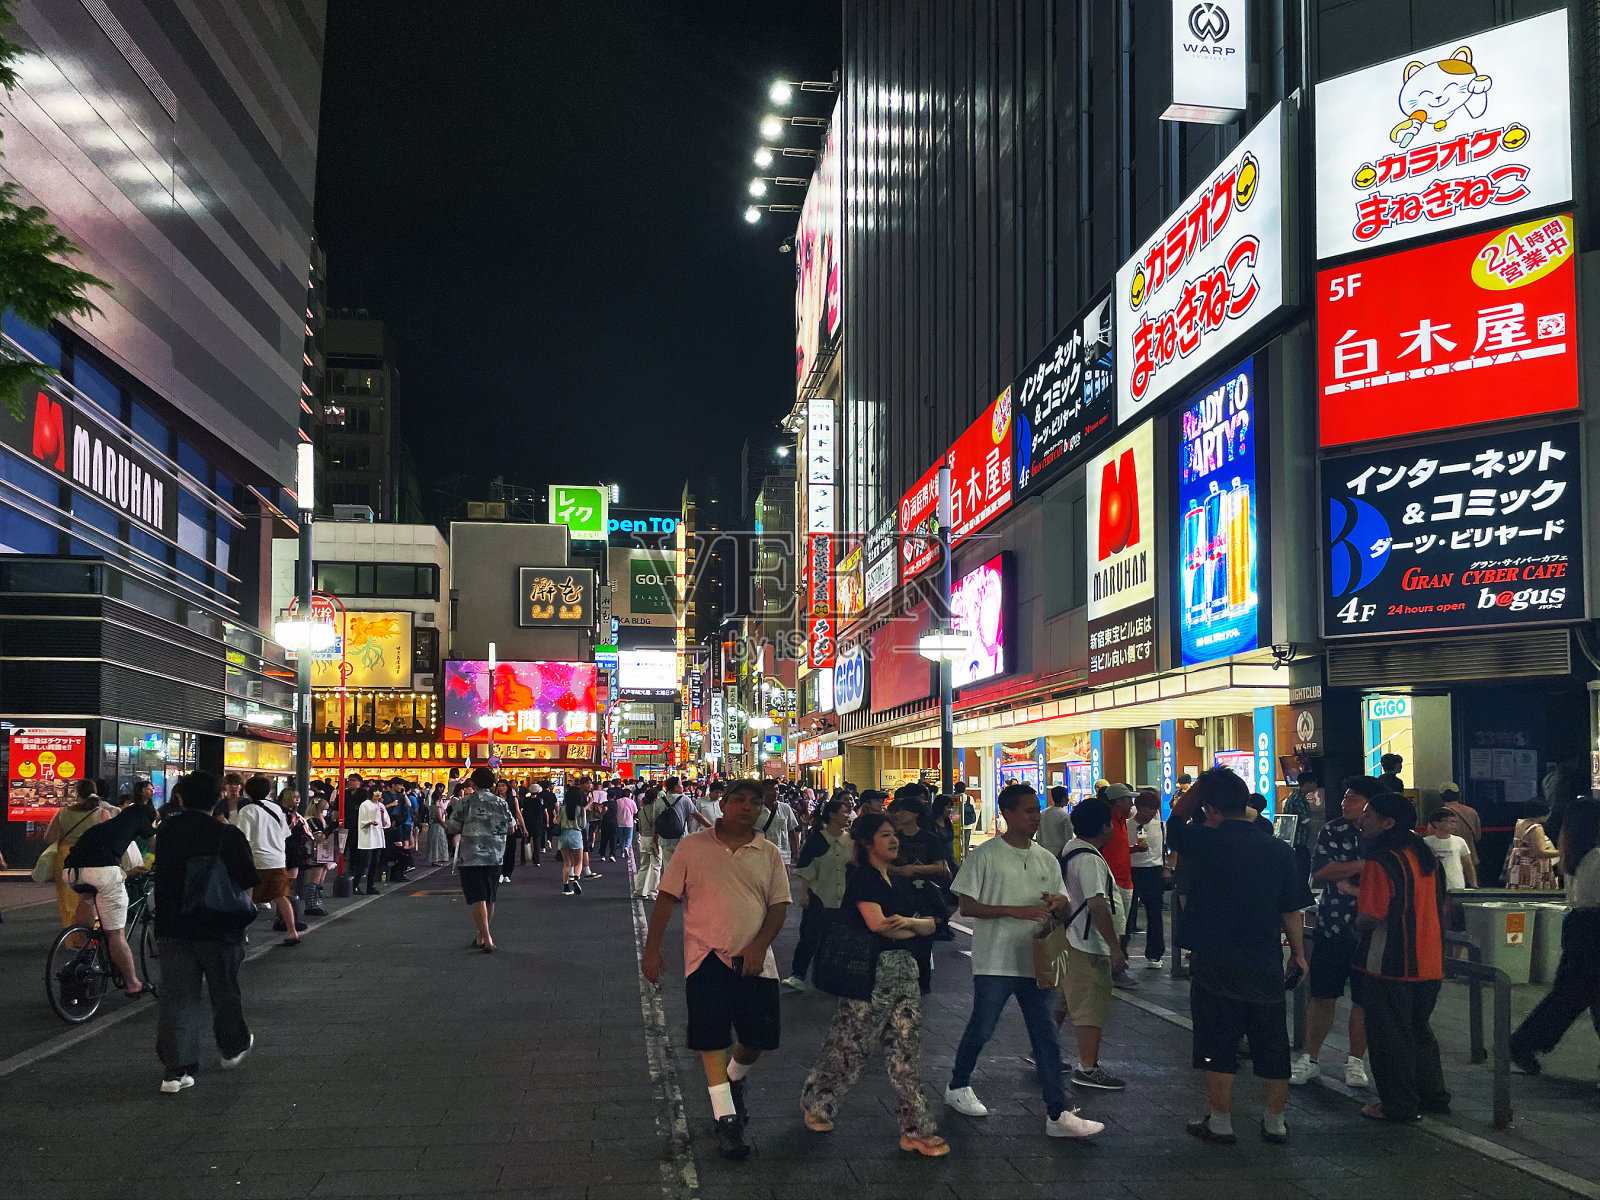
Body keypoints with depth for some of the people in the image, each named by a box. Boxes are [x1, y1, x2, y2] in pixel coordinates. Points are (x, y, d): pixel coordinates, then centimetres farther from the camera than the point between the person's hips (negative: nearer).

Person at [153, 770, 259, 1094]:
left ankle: (175, 1070, -3)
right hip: (219, 930, -2)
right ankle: (233, 1048, 35)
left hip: (173, 929, 2)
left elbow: (161, 874, 11)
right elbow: (249, 879, -12)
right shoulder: (228, 835, -14)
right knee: (225, 991, 17)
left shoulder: (166, 830, -1)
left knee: (175, 997, 3)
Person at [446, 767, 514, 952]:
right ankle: (482, 936, 28)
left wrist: (457, 805, 13)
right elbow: (510, 829, 9)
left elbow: (453, 829, 0)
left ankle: (487, 940, -15)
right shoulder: (501, 803, 3)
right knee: (490, 899, 16)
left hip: (471, 857, -3)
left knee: (478, 899, -5)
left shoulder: (465, 802, -5)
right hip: (495, 857, 3)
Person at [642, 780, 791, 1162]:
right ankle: (726, 1120, 2)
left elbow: (779, 904, 4)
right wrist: (652, 949, -6)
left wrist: (759, 945, -11)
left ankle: (736, 1080, 38)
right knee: (711, 1038, -5)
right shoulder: (692, 847, 0)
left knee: (759, 1037, 6)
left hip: (755, 961, 2)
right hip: (707, 958, -2)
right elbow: (667, 898, 0)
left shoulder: (769, 854, 6)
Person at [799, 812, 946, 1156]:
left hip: (906, 972, 7)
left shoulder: (901, 882, 17)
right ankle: (816, 1104, 26)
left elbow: (930, 925, 11)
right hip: (872, 971, -7)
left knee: (906, 1051, 4)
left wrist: (907, 921, -11)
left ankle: (917, 1130, 5)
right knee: (850, 1046, 3)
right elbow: (878, 924, -18)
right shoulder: (862, 877, -6)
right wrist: (915, 929, -2)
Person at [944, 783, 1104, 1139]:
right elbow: (967, 906, -10)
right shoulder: (985, 855, -7)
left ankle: (1057, 1113, 5)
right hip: (994, 962, -5)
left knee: (1046, 1036, 2)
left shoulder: (1046, 859, 10)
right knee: (981, 1029, 7)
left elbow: (1062, 903, 18)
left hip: (1034, 961, 5)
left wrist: (1059, 903, -7)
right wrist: (1014, 910, -20)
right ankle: (958, 1086, 31)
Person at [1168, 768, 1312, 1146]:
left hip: (1215, 967, -3)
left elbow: (1176, 819, 8)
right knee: (1272, 1047, 14)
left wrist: (1201, 783, 9)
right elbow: (1292, 910, 4)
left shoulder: (1207, 842, -13)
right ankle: (1275, 1123, 24)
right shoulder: (1280, 850, -3)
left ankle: (1220, 1123, 16)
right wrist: (1298, 953, 16)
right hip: (1266, 966, 3)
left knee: (1219, 1048, 8)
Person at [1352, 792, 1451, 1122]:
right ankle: (1433, 1095, 28)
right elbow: (1443, 908, 15)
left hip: (1390, 967, -8)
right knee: (1419, 1029, 21)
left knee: (1390, 1036, 4)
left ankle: (1398, 1104, 11)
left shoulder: (1381, 863, -19)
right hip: (1429, 965, 8)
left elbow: (1368, 918, -23)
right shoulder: (1426, 857, 7)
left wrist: (1357, 921, -3)